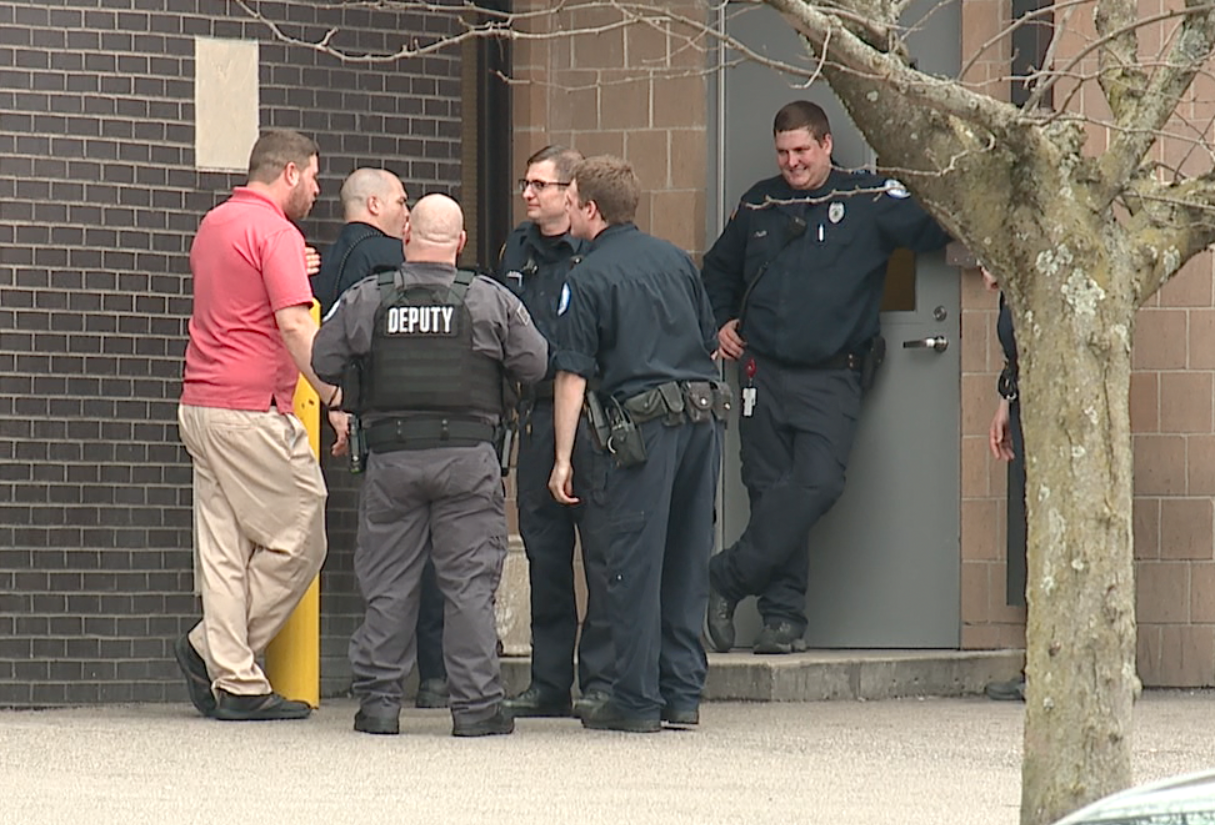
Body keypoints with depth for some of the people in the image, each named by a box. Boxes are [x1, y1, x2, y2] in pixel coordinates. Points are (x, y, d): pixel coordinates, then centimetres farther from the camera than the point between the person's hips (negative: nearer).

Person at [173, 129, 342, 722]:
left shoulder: (214, 225, 18)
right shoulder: (275, 233, -10)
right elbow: (295, 326, -19)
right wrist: (338, 401, -17)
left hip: (201, 405, 9)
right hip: (252, 411, -9)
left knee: (225, 550, 6)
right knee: (298, 541, -1)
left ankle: (235, 682, 4)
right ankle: (212, 649, -1)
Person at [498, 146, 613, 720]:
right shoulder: (518, 251, 15)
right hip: (537, 410, 7)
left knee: (600, 547, -4)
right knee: (543, 549, 9)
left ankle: (602, 678, 1)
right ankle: (549, 682, 14)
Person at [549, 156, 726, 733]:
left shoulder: (588, 279, -5)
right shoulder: (674, 259, 13)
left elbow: (573, 376, -7)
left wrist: (563, 457, -5)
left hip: (644, 424, -6)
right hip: (704, 412, 6)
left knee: (635, 563, -1)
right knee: (687, 560, 11)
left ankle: (636, 701, -1)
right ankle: (683, 694, 13)